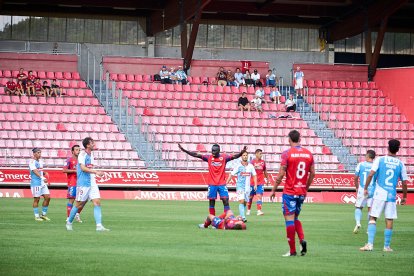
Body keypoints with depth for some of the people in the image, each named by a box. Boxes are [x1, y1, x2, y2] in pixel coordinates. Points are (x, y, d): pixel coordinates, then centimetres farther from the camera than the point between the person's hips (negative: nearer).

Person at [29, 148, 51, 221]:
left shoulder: (40, 161, 16)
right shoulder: (32, 162, -11)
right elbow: (35, 171, -25)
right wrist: (42, 178, -36)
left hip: (43, 183, 8)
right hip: (35, 183, -8)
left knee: (47, 197, 3)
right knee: (36, 199, -3)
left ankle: (44, 214, 14)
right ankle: (36, 216, 4)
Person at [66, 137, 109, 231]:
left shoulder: (91, 154, 14)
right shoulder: (82, 155, -11)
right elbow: (83, 168, -24)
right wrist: (96, 172, -31)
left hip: (92, 183, 7)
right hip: (83, 184, -7)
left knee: (97, 202, -5)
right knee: (79, 204, 1)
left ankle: (99, 226, -10)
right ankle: (69, 223, 19)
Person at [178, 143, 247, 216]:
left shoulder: (224, 157, -2)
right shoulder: (209, 157, 1)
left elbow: (234, 156, -15)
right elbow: (196, 155, -4)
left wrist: (241, 153, -36)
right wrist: (184, 150, -11)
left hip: (222, 184, -1)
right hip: (212, 184, 1)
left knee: (226, 201, -7)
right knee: (211, 202, 4)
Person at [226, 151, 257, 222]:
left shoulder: (250, 166, 7)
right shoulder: (238, 166, -5)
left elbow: (254, 175, 15)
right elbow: (231, 174, -2)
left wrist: (255, 184, 2)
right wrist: (226, 183, -8)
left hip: (247, 187, 4)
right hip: (240, 186, -4)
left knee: (245, 203, 7)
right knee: (241, 201, -16)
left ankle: (241, 217, 17)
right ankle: (243, 217, -22)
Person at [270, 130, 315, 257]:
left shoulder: (287, 153, -9)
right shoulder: (308, 154, 5)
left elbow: (281, 174, -10)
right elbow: (312, 173, 9)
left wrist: (273, 190, -1)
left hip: (289, 192, -5)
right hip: (302, 192, 5)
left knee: (289, 219, -2)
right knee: (295, 218, 20)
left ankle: (292, 250, -2)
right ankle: (302, 239, -3)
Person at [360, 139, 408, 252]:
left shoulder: (379, 160, -1)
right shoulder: (400, 164, 4)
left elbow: (371, 174, -10)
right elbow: (404, 182, 6)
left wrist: (365, 188, -1)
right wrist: (404, 197, 17)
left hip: (379, 193, -1)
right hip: (392, 195, 1)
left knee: (372, 218, 2)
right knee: (389, 220, 7)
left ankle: (370, 244, -9)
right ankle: (387, 246, 10)